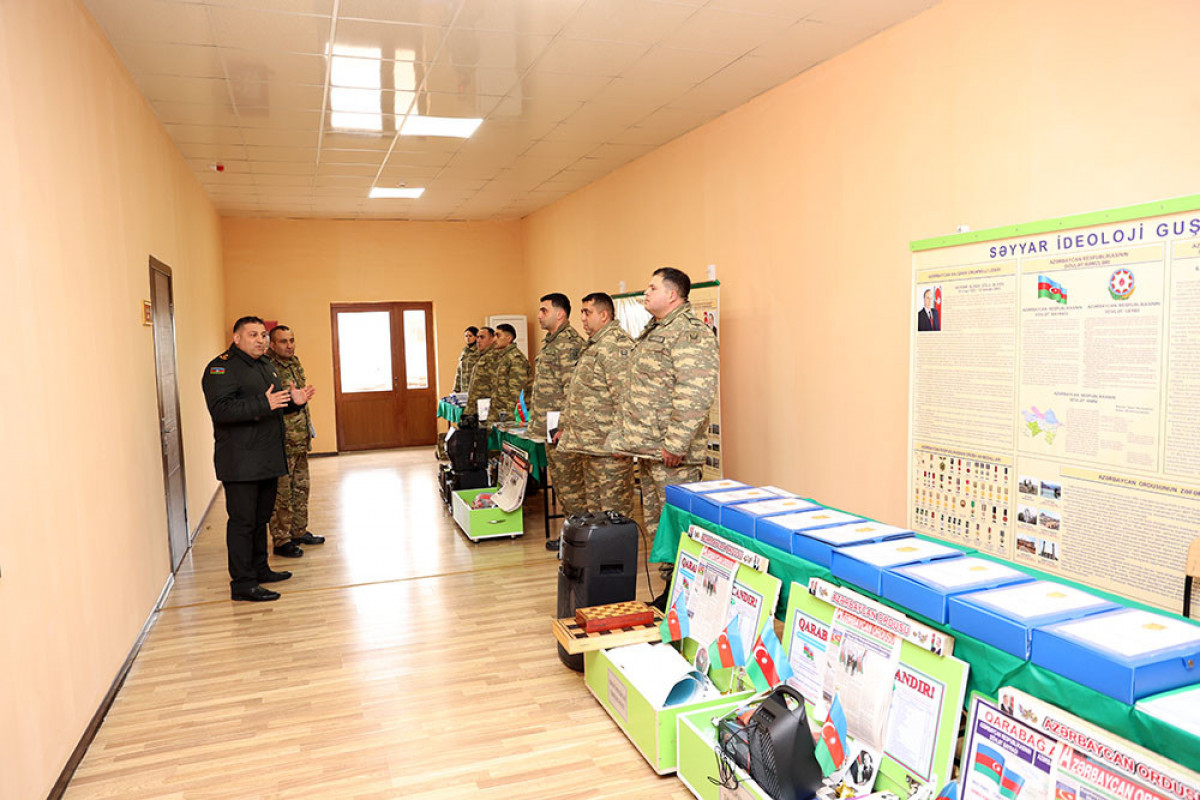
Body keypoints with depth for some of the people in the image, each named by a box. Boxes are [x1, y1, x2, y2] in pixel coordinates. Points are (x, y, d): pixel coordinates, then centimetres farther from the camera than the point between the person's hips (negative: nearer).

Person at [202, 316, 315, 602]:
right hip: (240, 462, -9)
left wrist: (294, 401, 6)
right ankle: (242, 583, 1)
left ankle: (259, 568, 29)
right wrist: (264, 403, -30)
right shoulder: (221, 367, -10)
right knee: (243, 520, -5)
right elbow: (220, 409, -23)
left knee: (261, 516, 17)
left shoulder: (267, 365, 18)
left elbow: (277, 404, 28)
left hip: (267, 458, 9)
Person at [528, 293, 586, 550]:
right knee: (560, 483, 16)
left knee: (571, 486, -3)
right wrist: (536, 418, 21)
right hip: (550, 429, 11)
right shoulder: (552, 341, 17)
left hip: (562, 430, -11)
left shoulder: (569, 343, -15)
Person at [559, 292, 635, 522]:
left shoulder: (616, 345, -14)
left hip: (608, 445, -10)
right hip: (589, 443, 10)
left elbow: (625, 397, -23)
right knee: (593, 505, 17)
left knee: (614, 510, -3)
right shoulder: (592, 345, 19)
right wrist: (565, 426, 25)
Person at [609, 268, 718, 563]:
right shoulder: (652, 332, 19)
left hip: (671, 453, -10)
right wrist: (622, 434, 21)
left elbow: (695, 396, -24)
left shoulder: (690, 333, -14)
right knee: (655, 524, 16)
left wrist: (675, 444, -25)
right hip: (648, 449, 10)